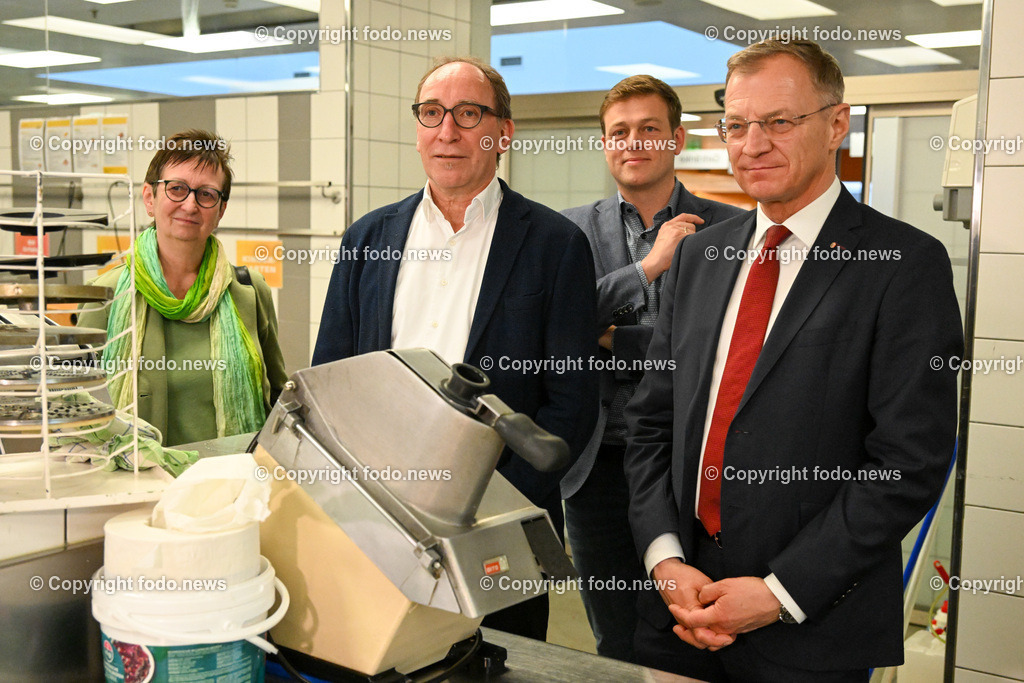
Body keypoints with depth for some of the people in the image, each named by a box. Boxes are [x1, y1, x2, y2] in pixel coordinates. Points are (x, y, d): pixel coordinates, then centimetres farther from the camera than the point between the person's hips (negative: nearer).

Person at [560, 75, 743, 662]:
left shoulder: (730, 229, 1)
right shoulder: (573, 230, 5)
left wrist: (618, 343, -12)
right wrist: (649, 264, -15)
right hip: (601, 461, 1)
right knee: (616, 647, 14)